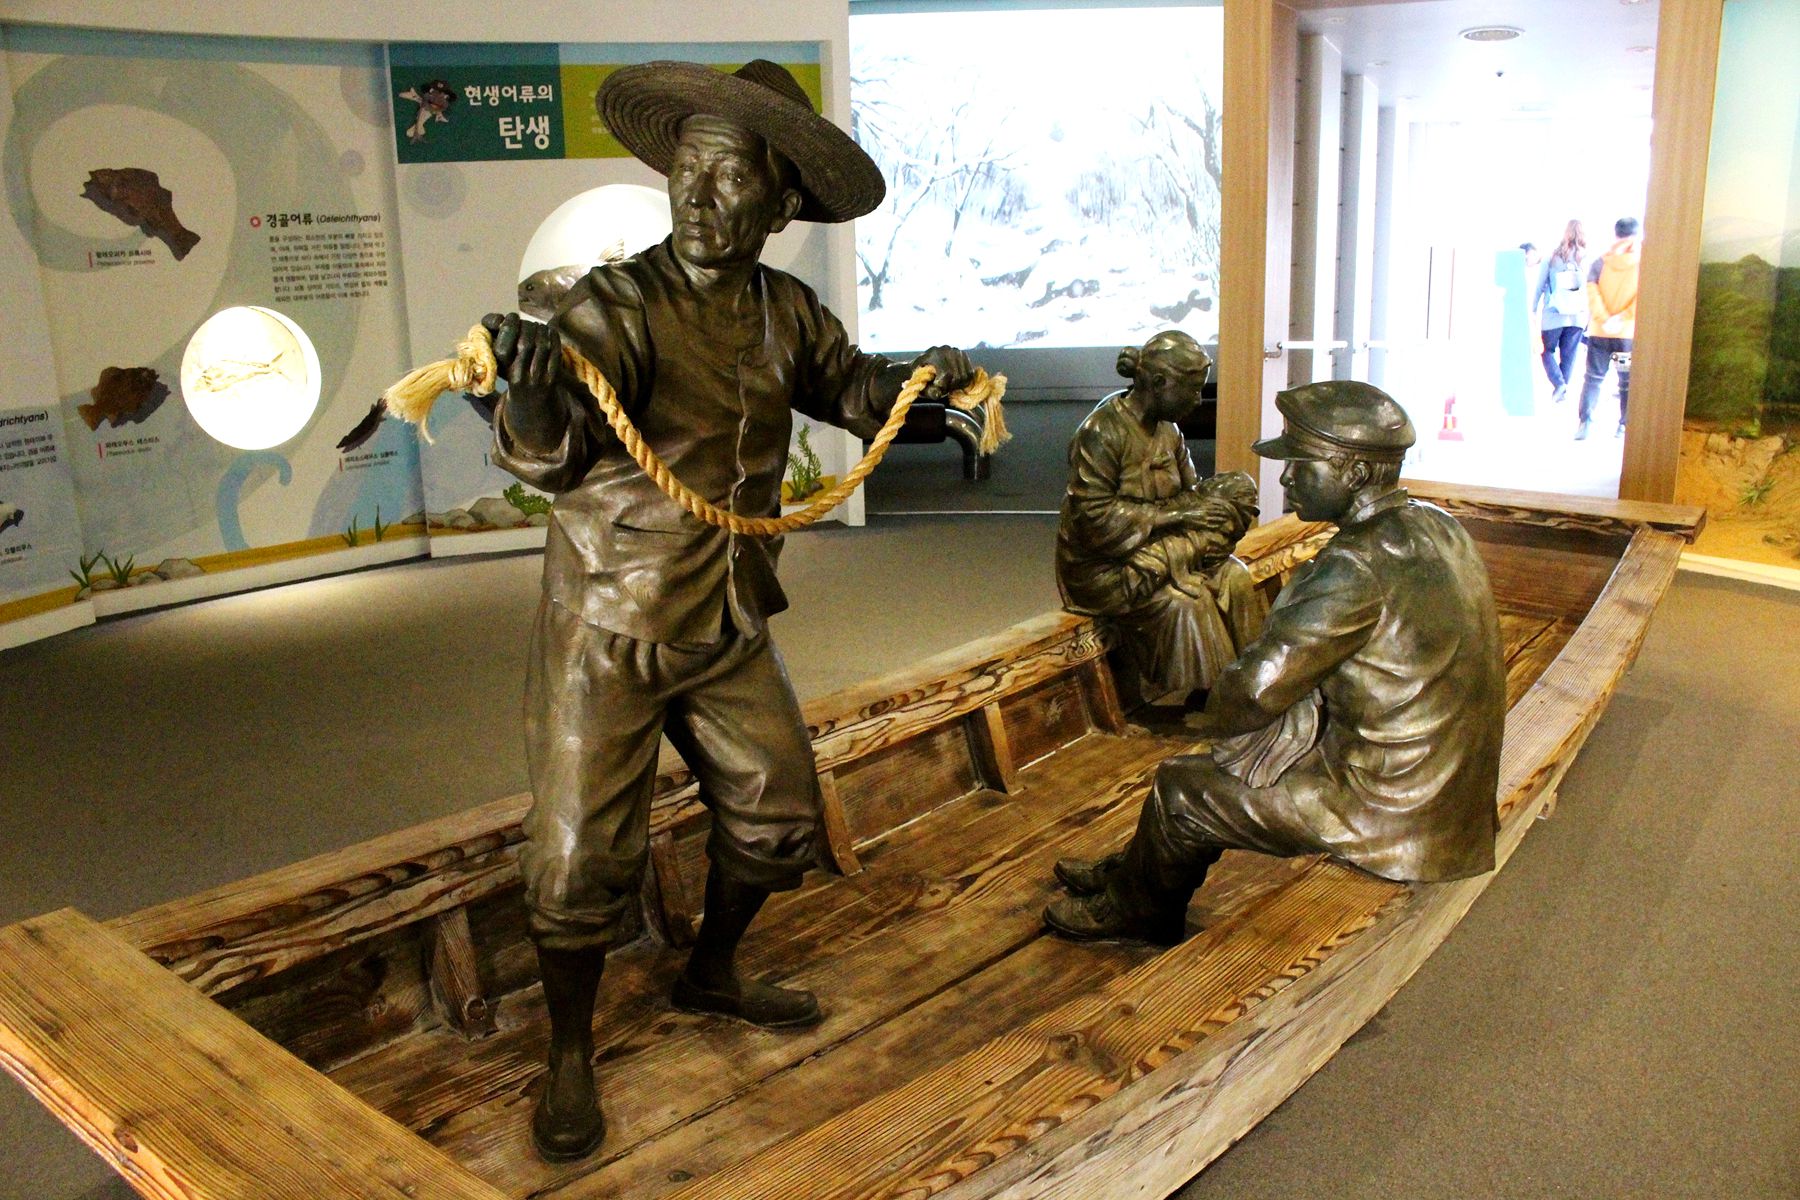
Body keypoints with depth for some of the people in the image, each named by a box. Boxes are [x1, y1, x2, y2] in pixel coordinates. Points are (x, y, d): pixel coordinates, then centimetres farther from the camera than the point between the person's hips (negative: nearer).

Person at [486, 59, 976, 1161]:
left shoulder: (786, 312, 0)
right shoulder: (617, 305, -18)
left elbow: (852, 389, 18)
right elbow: (552, 455, -32)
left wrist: (921, 375, -2)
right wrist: (533, 395, -54)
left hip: (728, 625, 6)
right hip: (609, 625, -5)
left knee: (778, 813, 15)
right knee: (584, 853, -2)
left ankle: (713, 974, 41)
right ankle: (571, 1059, 22)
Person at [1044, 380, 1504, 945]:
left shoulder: (1359, 565, -27)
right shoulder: (1435, 527, 3)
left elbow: (1256, 687, -23)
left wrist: (1214, 720, -2)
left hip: (1393, 813, -9)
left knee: (1180, 788, 4)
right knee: (1244, 748, 22)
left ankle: (1130, 909, 31)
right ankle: (1132, 871, 37)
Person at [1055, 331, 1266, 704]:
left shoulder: (1167, 428, 5)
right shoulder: (1102, 432, -20)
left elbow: (1190, 493, 10)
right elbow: (1095, 516, -25)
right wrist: (1173, 513, -23)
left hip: (1158, 543, 8)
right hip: (1101, 565, -8)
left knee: (1234, 576, -11)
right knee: (1182, 601, -27)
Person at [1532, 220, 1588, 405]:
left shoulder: (1552, 258, -2)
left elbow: (1539, 287, 1)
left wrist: (1533, 311, 8)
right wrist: (1590, 316, 7)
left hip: (1554, 314, -1)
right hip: (1578, 315, 1)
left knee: (1547, 351, 13)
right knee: (1568, 355, 10)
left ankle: (1559, 383, -7)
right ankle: (1564, 390, 12)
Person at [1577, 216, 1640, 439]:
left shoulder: (1600, 262, -1)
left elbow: (1592, 293, -10)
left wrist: (1605, 320, -14)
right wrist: (1621, 319, -14)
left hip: (1599, 332, 1)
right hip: (1629, 333, -1)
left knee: (1593, 378, 8)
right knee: (1628, 382, 9)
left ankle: (1584, 423, -1)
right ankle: (1624, 425, 11)